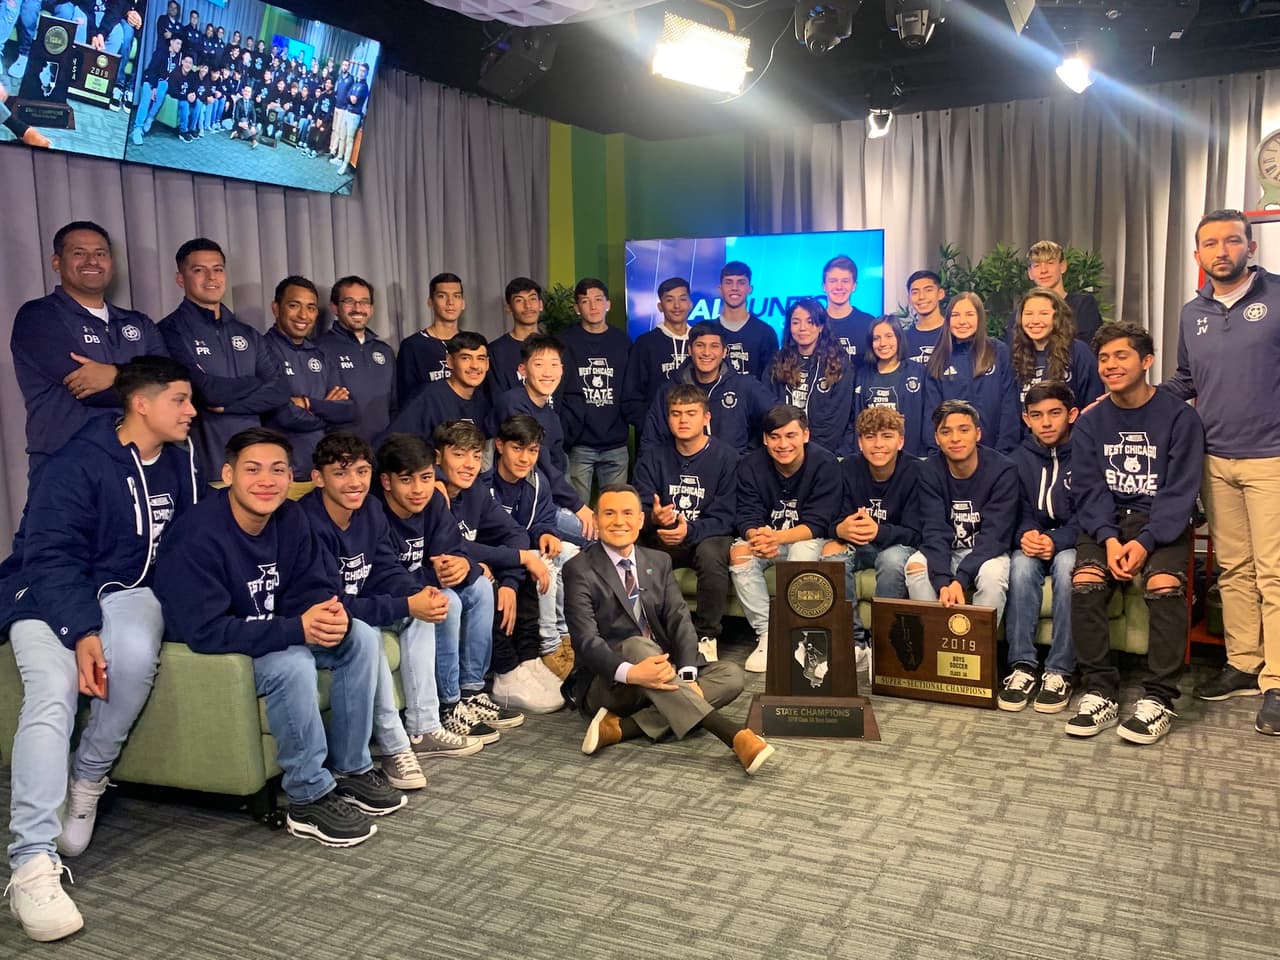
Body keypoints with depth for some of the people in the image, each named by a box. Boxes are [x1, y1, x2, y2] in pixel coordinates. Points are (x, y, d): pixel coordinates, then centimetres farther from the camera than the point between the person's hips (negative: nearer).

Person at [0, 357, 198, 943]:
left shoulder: (179, 464, 7)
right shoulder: (79, 464, -11)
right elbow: (52, 558, -16)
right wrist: (83, 632, -29)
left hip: (125, 592, 4)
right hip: (49, 600, -3)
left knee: (136, 653, -33)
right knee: (52, 695, -30)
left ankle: (88, 781, -10)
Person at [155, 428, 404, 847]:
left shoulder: (290, 518, -5)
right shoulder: (197, 537, -27)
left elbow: (312, 588, -2)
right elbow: (206, 631, -32)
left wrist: (332, 615, -28)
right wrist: (297, 629, -37)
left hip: (275, 635, 8)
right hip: (210, 655, -7)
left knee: (363, 639, -9)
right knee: (292, 664, -34)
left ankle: (351, 768, 1)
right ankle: (311, 797, -18)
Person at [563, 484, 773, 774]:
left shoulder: (658, 562, 9)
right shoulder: (580, 570, -7)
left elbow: (679, 621, -2)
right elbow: (586, 640, -18)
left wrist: (687, 676, -21)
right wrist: (630, 673, -38)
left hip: (660, 677, 5)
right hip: (607, 683, -5)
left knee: (730, 674, -15)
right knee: (637, 646, -35)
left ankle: (621, 727, -27)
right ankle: (733, 735, -46)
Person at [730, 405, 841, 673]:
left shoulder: (825, 464, -15)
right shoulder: (752, 465, -7)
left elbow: (817, 523, -21)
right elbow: (746, 517, -12)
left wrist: (778, 537, -39)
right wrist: (756, 536, -37)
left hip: (807, 539, -3)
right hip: (764, 537, 3)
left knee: (803, 552, -36)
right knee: (739, 553, -28)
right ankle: (767, 633, -24)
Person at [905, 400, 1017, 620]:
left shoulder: (1002, 471, -15)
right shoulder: (930, 471, -9)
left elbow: (994, 535, -21)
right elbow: (935, 533, -18)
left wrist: (960, 580, -35)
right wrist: (943, 583, -35)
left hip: (987, 552, -2)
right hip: (946, 552, 2)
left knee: (993, 572, -33)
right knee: (915, 566, -27)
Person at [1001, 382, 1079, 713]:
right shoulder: (1019, 459, 8)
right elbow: (1013, 513, 3)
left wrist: (1056, 541, -27)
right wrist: (1025, 535, -20)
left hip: (1073, 545, -3)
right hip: (1033, 543, 3)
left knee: (1065, 565, -36)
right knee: (1021, 564, -32)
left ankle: (1060, 671, -30)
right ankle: (1021, 667, -30)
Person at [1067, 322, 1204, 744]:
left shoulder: (1179, 417, -3)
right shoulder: (1090, 423, 8)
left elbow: (1180, 491, -8)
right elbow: (1087, 489, 1)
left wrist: (1145, 543, -21)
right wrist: (1109, 539, -16)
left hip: (1162, 524, -2)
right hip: (1106, 523, 2)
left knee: (1164, 585, -31)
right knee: (1084, 584, -26)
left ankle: (1158, 699, -20)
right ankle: (1100, 692, -18)